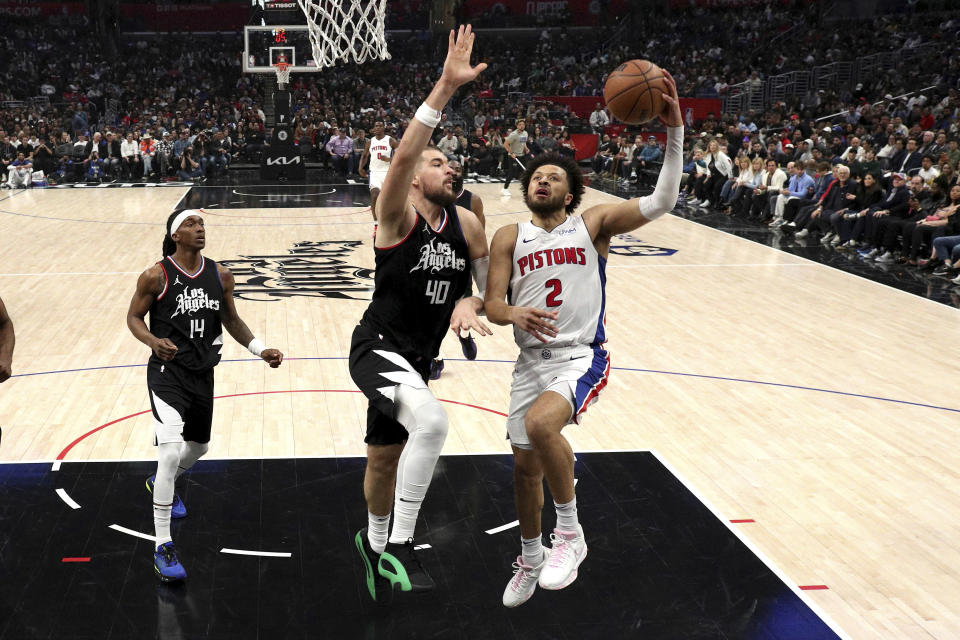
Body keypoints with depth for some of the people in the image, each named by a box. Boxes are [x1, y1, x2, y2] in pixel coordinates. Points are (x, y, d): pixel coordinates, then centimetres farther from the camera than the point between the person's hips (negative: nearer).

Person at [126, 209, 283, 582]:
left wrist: (261, 350, 3)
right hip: (167, 372, -6)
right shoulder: (156, 276, -12)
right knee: (170, 453, -20)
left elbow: (231, 320, 13)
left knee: (198, 447, 23)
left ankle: (160, 485, 58)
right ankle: (163, 548, -13)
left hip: (203, 373, 6)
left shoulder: (220, 276, 1)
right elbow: (134, 317, -3)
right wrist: (153, 341, -23)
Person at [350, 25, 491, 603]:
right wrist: (446, 88, -42)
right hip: (378, 348, -7)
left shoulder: (467, 224, 2)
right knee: (432, 421, -33)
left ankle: (374, 543, 48)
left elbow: (491, 285, 11)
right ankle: (399, 548, -21)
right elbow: (404, 154, -34)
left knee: (386, 457, 22)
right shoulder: (396, 217, -16)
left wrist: (471, 303, -13)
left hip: (418, 357, 7)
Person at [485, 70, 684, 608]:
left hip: (581, 358, -4)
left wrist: (674, 128, -21)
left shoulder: (594, 225, 1)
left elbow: (662, 201, -12)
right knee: (525, 464, 10)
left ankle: (570, 533, -11)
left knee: (541, 424, -33)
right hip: (531, 360, 4)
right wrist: (514, 314, -24)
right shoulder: (510, 238, 8)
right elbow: (491, 303, 1)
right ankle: (531, 559, 37)